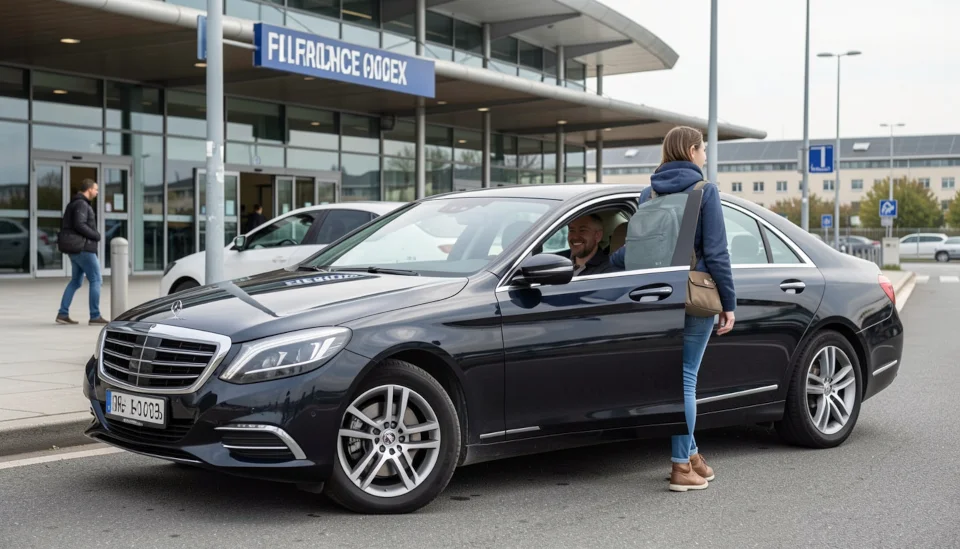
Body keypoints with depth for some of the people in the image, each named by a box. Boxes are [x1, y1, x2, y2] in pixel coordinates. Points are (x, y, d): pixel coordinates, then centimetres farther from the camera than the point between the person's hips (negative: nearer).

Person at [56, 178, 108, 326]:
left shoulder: (73, 204, 18)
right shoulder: (82, 204, -13)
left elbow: (64, 225, 21)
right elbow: (79, 225, -25)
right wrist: (96, 236, -13)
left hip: (74, 248, 10)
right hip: (82, 247, -10)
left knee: (76, 281, 15)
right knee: (96, 280, -5)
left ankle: (62, 314, 12)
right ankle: (95, 317, -6)